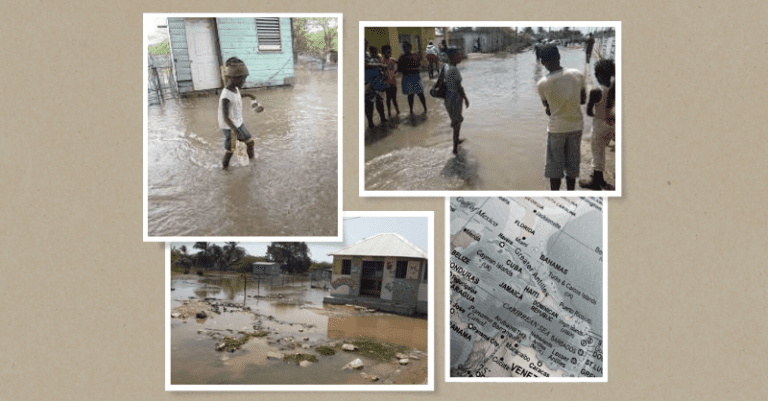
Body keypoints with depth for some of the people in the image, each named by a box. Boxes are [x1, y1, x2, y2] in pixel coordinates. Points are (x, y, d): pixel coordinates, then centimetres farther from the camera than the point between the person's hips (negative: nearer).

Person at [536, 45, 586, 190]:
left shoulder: (542, 84, -15)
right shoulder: (578, 75, -6)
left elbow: (547, 107, -3)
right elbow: (583, 100, 5)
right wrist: (570, 104, 7)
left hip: (556, 128, -3)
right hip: (576, 126, 3)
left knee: (554, 169, 9)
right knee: (572, 166, 15)